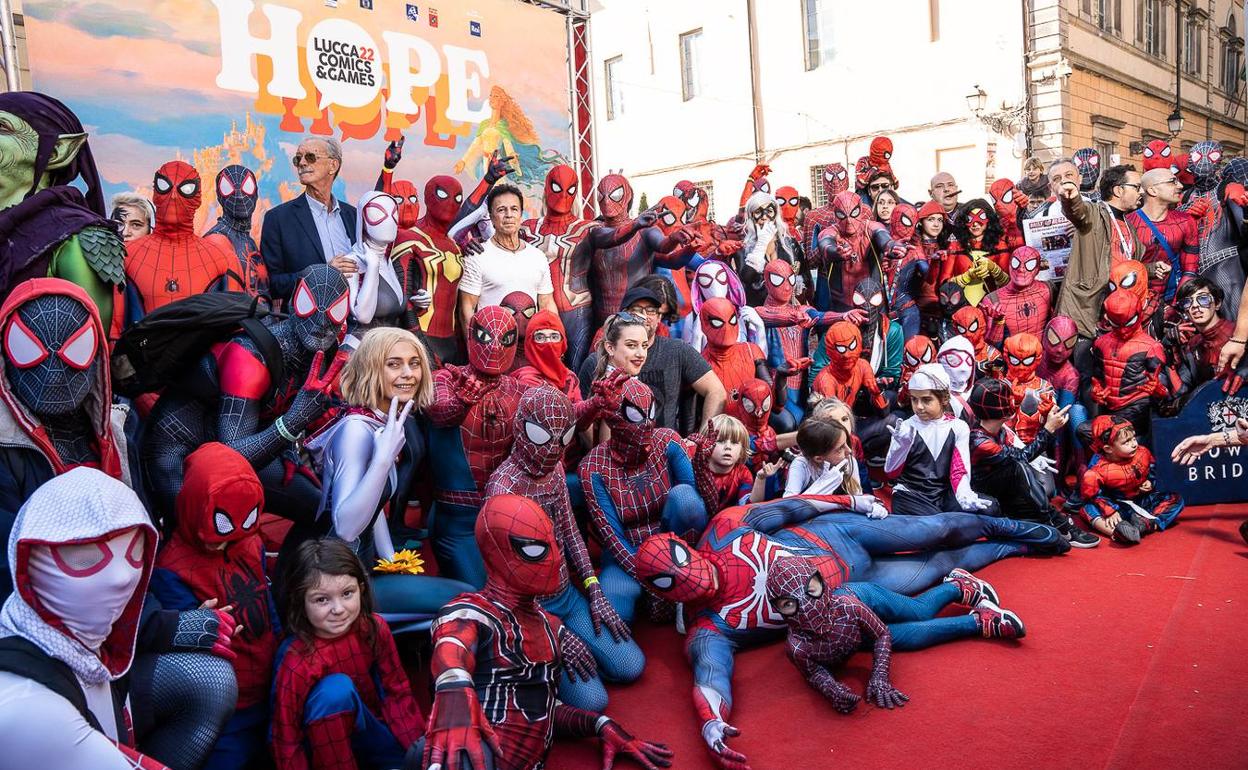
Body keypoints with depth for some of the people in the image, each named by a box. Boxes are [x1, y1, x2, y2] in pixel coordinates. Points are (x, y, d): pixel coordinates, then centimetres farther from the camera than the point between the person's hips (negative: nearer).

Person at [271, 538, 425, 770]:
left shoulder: (374, 629, -14)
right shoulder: (297, 662, -27)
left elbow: (397, 691, -5)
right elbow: (286, 742, -21)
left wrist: (420, 746, -9)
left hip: (370, 727, 5)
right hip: (323, 744, -5)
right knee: (336, 689, -32)